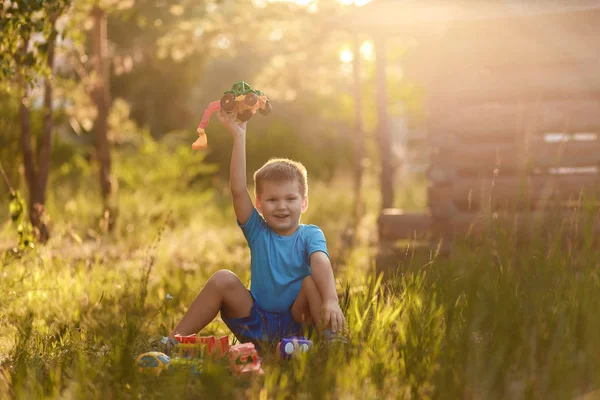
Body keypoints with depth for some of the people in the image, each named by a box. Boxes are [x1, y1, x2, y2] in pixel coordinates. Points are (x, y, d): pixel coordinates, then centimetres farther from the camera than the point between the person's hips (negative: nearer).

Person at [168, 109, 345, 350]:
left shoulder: (310, 235, -5)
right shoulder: (258, 231, 1)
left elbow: (320, 263, -26)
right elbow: (238, 189, -12)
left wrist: (331, 300, -47)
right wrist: (239, 136, -17)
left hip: (295, 326, -2)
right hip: (256, 327, 2)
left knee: (313, 282, -25)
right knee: (222, 279, -18)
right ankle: (173, 342, -15)